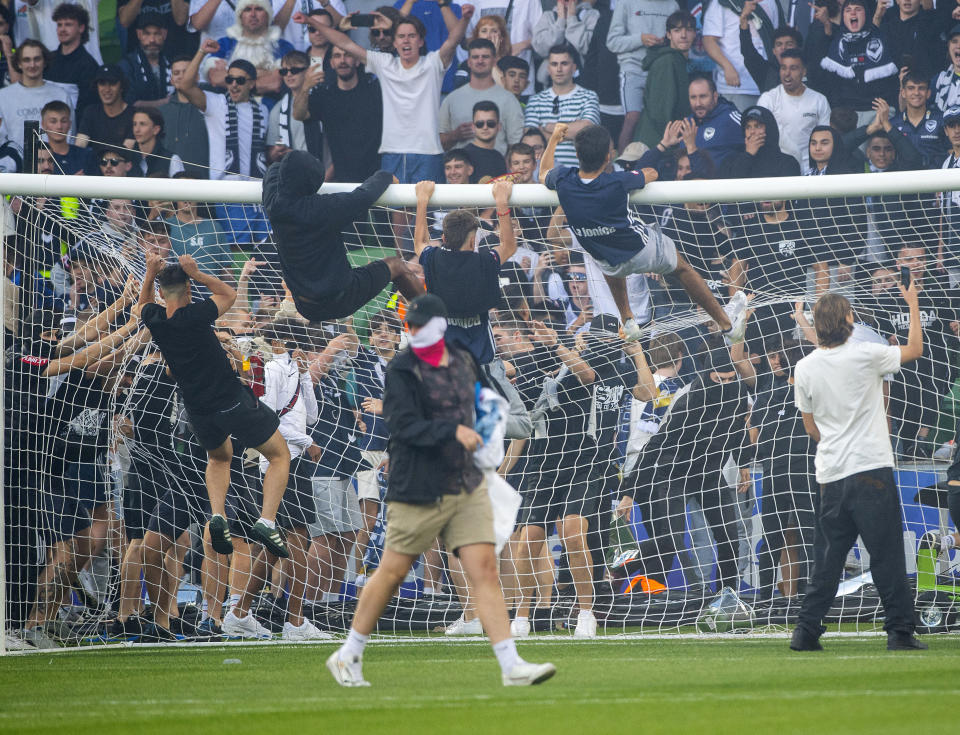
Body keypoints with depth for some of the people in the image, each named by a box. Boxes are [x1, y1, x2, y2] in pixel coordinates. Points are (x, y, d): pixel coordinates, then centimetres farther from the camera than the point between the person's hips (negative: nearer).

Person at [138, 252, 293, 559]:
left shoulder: (154, 321, -5)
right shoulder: (195, 316, -19)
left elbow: (144, 303, 21)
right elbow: (229, 293, 1)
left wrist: (150, 274, 7)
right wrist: (196, 274, -7)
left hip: (199, 412, 5)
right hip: (233, 402, -5)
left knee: (219, 457, 34)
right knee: (279, 457, 12)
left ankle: (217, 516, 9)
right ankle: (266, 522, -8)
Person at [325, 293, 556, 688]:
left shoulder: (463, 363, 11)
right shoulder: (402, 370, -8)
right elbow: (404, 425, -19)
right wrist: (452, 431, -28)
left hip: (468, 488, 5)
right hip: (419, 491, -5)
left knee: (484, 569, -5)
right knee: (392, 572, 2)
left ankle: (511, 666, -9)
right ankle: (348, 656, 18)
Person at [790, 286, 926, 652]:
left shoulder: (805, 368, 3)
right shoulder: (865, 355, -8)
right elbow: (914, 349, 8)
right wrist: (913, 304, 19)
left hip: (831, 476, 4)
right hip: (871, 468, -4)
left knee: (827, 559, 10)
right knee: (887, 555, 0)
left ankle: (806, 631, 6)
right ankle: (900, 631, 0)